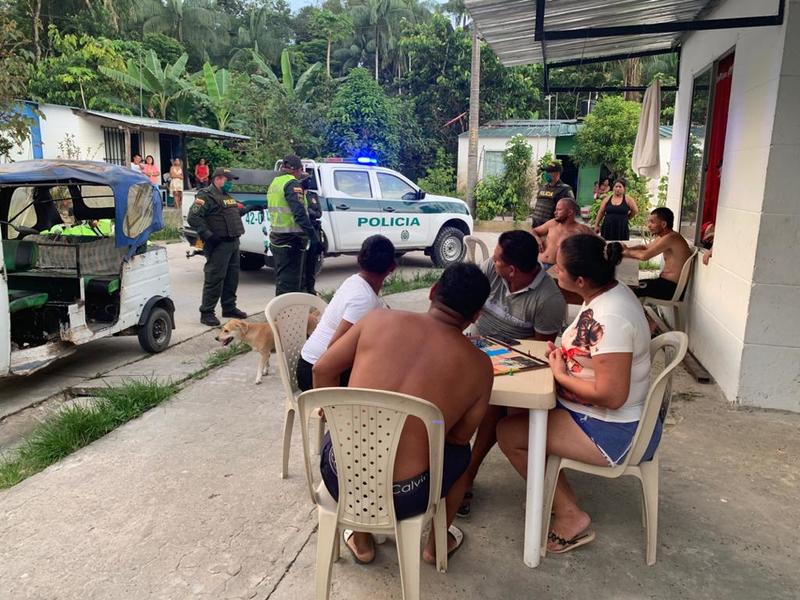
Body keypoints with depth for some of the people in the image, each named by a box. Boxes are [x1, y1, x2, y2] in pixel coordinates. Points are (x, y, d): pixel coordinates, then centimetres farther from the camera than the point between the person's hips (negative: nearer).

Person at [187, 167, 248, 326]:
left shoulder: (227, 196, 21)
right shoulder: (206, 195, -9)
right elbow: (193, 217, -20)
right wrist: (208, 236, -22)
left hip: (233, 243, 9)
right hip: (218, 245, -9)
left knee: (232, 277, 15)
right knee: (214, 279, -7)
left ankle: (229, 308, 28)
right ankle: (207, 313, 0)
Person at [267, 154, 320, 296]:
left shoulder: (274, 183, 17)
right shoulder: (292, 183, -13)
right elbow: (299, 213, -24)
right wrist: (313, 237, -26)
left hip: (276, 237, 9)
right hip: (291, 240, -9)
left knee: (282, 279, 19)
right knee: (289, 283, -6)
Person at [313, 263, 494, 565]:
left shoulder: (380, 319, -3)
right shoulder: (479, 365, -5)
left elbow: (323, 370, 5)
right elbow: (459, 436, 7)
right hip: (402, 498, -1)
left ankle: (361, 541, 43)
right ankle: (436, 545, 45)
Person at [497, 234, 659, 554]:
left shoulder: (610, 319, -30)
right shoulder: (608, 292, 0)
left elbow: (611, 396, -31)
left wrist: (561, 375, -17)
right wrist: (562, 355, -2)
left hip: (614, 432, -10)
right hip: (594, 411, 10)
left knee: (508, 432, -10)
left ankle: (570, 516, 4)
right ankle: (558, 492, 20)